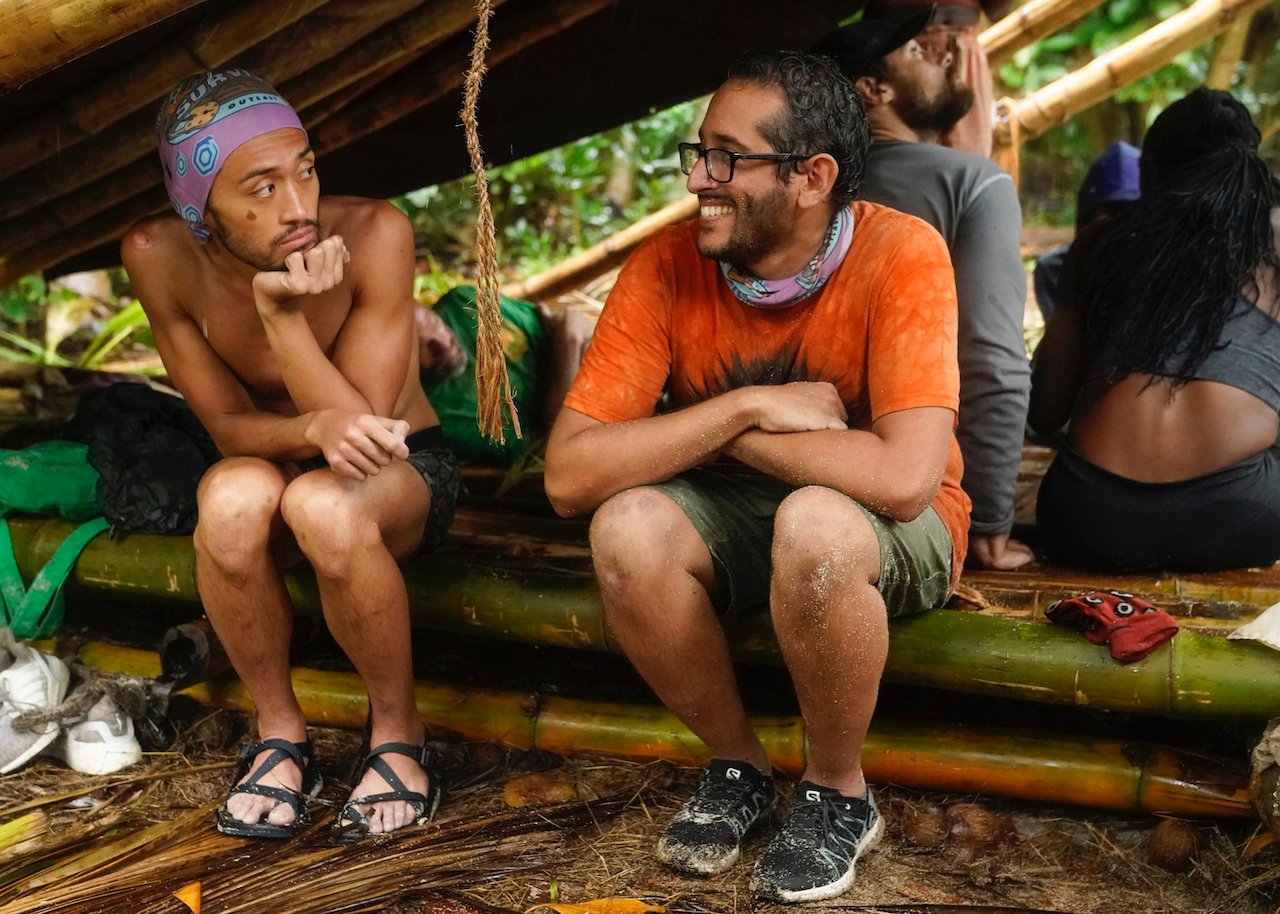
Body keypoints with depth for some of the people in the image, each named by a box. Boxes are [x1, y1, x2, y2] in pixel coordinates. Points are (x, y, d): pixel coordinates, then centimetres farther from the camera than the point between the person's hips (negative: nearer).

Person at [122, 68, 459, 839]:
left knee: (322, 504, -37)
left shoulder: (374, 234, -26)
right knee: (234, 499, -35)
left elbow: (364, 420, -23)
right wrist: (315, 428, -34)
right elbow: (228, 425, -12)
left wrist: (282, 312, -35)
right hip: (278, 466, 2)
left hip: (403, 469, -2)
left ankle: (400, 734, -13)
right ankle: (280, 733, -10)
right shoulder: (160, 257, -17)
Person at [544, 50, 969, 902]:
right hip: (732, 513, 3)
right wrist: (744, 407, -29)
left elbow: (905, 476, -35)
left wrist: (712, 429, -24)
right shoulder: (668, 267, -15)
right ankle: (737, 765, 0)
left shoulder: (901, 254, -23)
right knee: (628, 529, -27)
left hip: (888, 532, -3)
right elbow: (568, 473, -21)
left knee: (812, 524, -36)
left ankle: (839, 793, -6)